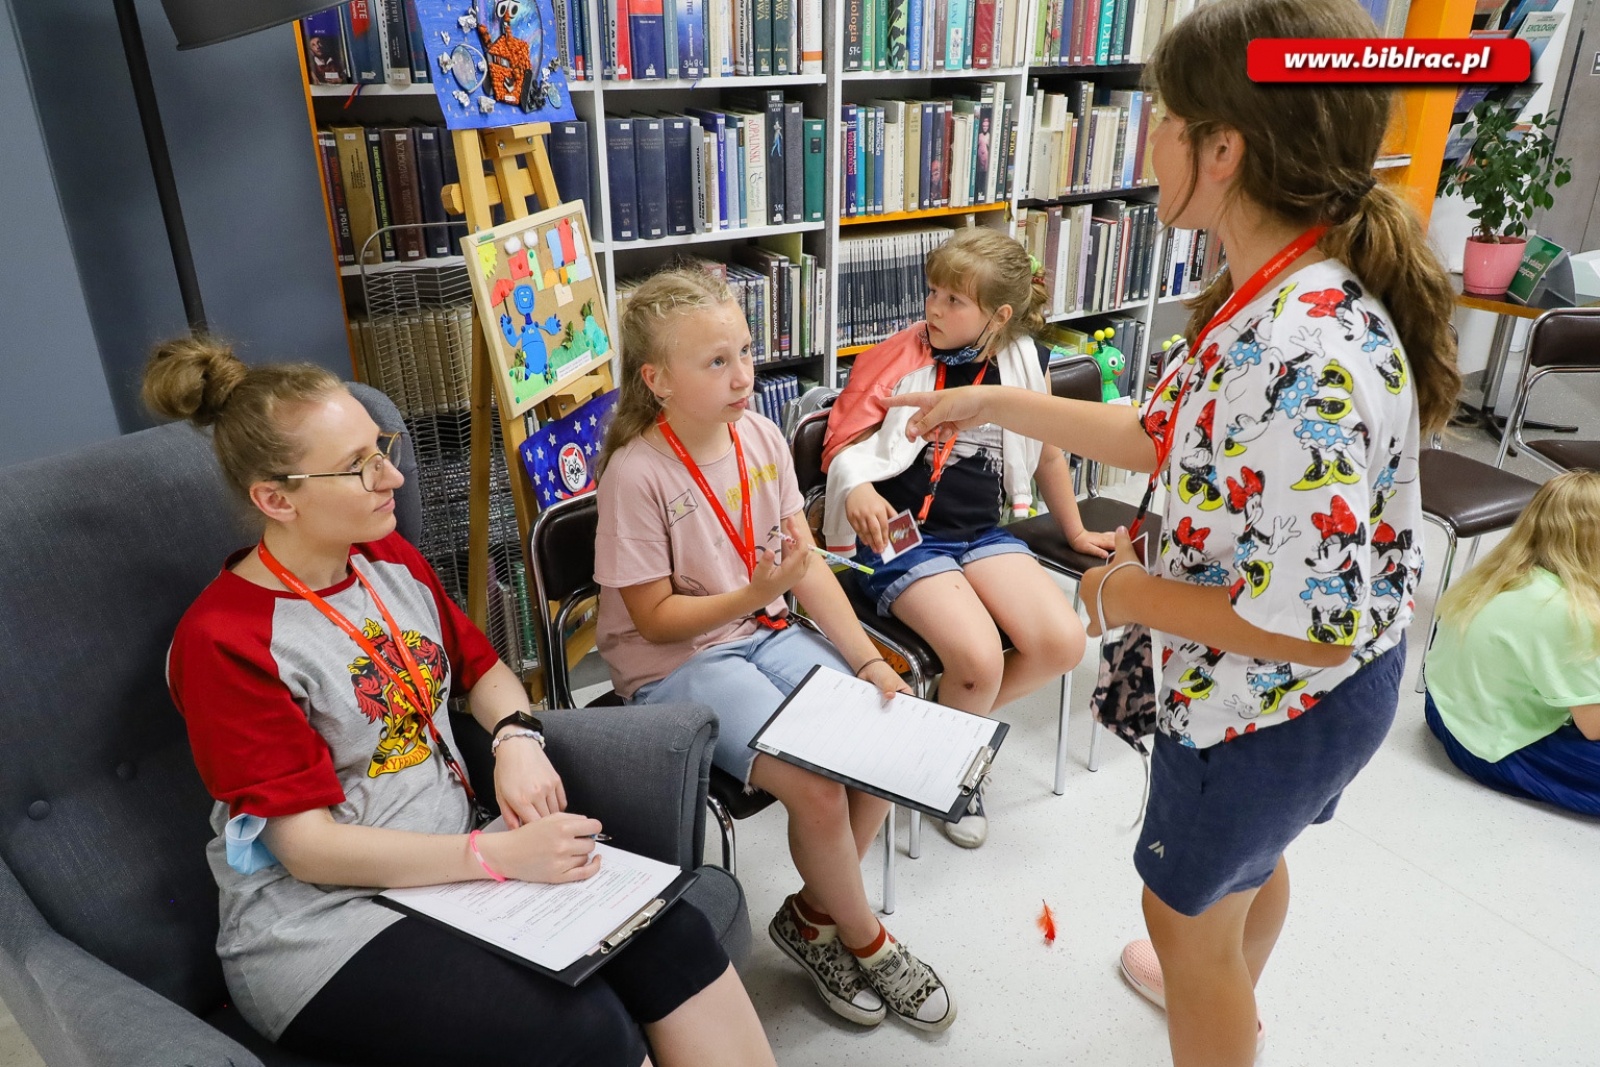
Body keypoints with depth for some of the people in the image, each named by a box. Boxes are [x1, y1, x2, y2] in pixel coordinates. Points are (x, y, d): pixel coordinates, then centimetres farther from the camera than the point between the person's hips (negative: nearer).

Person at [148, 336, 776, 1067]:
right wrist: (501, 855, -26)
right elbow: (309, 847, -18)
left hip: (451, 859, 6)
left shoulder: (394, 561, 5)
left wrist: (517, 740, -7)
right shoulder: (224, 643, -15)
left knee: (675, 939, -15)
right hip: (323, 922, -6)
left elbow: (482, 667, 17)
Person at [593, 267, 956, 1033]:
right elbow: (655, 618, -15)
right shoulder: (636, 473, -19)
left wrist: (866, 661, -8)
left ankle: (813, 917, 13)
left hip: (765, 633, 6)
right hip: (676, 663, -6)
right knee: (816, 787, -21)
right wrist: (756, 592, -27)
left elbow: (808, 566, 0)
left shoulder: (760, 436, -2)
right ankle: (865, 940, 11)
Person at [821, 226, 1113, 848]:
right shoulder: (901, 360, -6)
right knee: (978, 657, -25)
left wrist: (1075, 532, 26)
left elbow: (1047, 454, 15)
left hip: (981, 532, 5)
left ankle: (960, 719, 14)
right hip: (900, 537, -4)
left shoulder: (1024, 365, 3)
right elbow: (847, 440, -7)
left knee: (1063, 644, -14)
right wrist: (857, 487, -30)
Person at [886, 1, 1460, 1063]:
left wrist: (1128, 594, -20)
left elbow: (1310, 626, -34)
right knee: (1250, 855, 34)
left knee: (1189, 913, 16)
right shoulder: (1271, 296, -6)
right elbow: (1172, 436, 5)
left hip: (1273, 697, -9)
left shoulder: (1307, 359, -37)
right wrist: (999, 404, 7)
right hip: (1286, 692, 9)